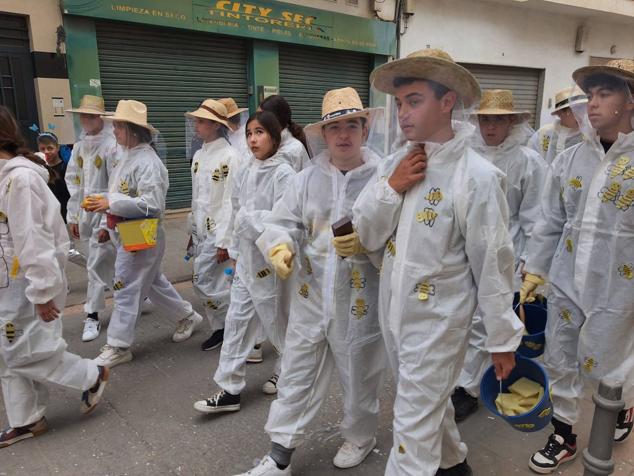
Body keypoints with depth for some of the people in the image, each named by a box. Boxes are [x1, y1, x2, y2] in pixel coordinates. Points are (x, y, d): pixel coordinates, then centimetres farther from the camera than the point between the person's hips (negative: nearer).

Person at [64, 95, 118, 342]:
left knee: (97, 265, -2)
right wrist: (72, 216, 12)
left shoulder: (111, 145, -11)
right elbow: (73, 183, 13)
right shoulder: (79, 147, 11)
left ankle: (92, 316, 10)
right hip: (85, 214, 7)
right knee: (107, 262, 14)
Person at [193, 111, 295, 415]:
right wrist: (235, 254, 13)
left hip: (270, 261, -7)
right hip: (246, 260, 7)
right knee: (237, 321, 8)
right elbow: (238, 216, 13)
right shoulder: (246, 173, 7)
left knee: (276, 322, 10)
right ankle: (230, 390, 17)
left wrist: (248, 218, -14)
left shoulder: (283, 173, -14)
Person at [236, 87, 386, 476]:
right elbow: (282, 223, 1)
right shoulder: (307, 179, 3)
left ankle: (361, 437, 45)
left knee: (359, 376, 18)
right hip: (311, 296, 3)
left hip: (361, 300, -3)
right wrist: (281, 246, -20)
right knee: (296, 377, 13)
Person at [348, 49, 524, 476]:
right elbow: (366, 236, -2)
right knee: (429, 403, 27)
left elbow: (493, 265, -13)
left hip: (437, 321, -6)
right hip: (394, 312, 7)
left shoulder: (477, 176, -18)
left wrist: (503, 338, -6)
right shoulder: (395, 164, 0)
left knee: (415, 423, 5)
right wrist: (391, 187, -16)